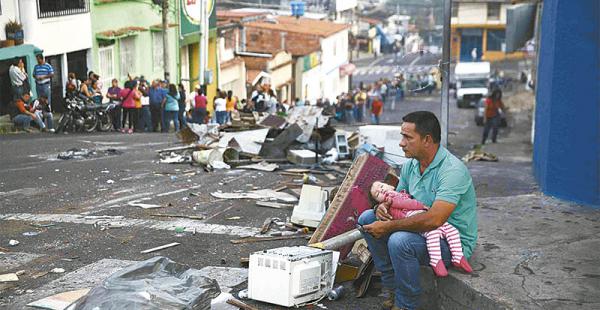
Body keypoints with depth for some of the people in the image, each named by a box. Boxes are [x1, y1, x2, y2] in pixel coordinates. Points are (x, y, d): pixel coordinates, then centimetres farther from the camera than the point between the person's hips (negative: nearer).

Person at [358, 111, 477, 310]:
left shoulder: (452, 170, -26)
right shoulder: (410, 165, 2)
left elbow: (434, 220, -35)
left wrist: (388, 227, -28)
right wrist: (382, 207, -11)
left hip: (454, 241, -8)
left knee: (399, 241, -34)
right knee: (367, 218, 0)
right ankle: (392, 288, 4)